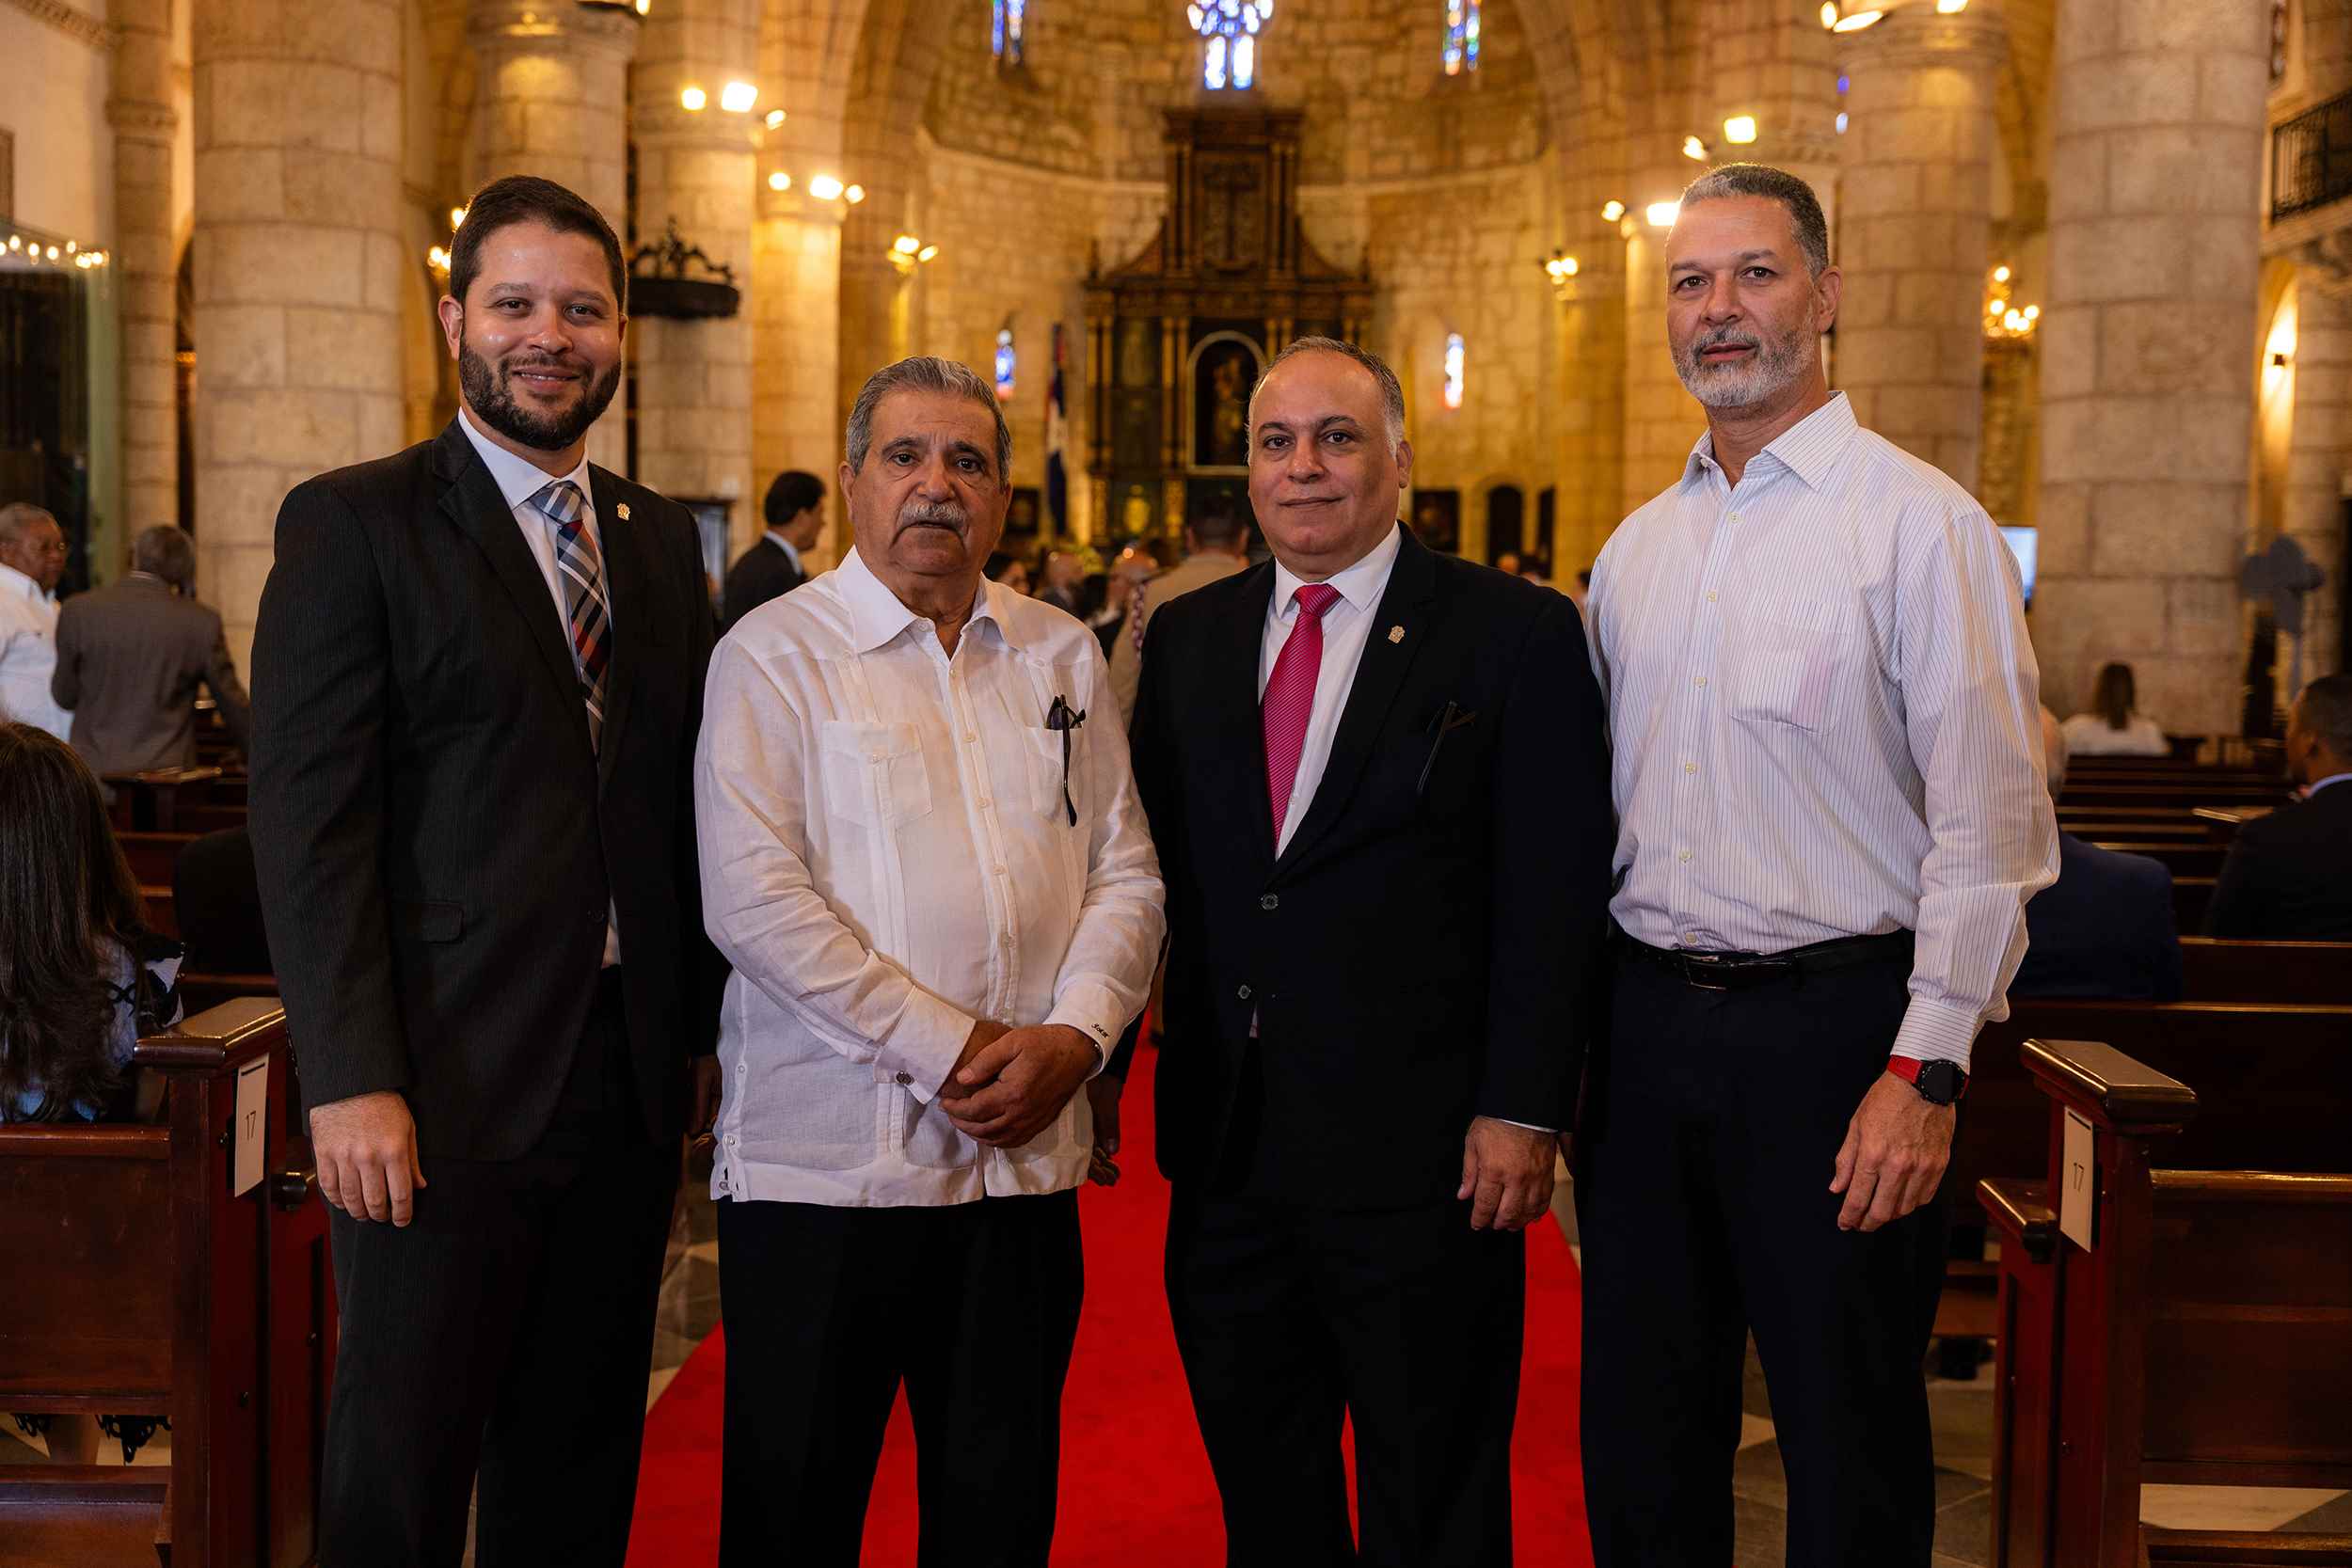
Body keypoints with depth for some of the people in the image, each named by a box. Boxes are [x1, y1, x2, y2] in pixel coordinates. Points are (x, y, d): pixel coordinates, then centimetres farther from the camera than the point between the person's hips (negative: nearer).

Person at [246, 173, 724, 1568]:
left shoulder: (661, 539, 13)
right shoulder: (352, 524, -4)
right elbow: (309, 818, -11)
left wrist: (702, 1028, 9)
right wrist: (352, 1082, -17)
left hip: (629, 1081, 5)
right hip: (446, 1087, -5)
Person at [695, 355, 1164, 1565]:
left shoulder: (1062, 657, 11)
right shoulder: (775, 654, -2)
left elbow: (1125, 871, 9)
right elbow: (754, 899, -12)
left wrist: (1076, 1033, -10)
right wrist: (948, 1048, -15)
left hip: (1026, 1158, 4)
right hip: (825, 1155, -4)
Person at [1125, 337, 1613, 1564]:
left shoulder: (1515, 634, -4)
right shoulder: (1185, 637, 10)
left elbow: (1555, 894, -8)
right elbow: (1153, 866, 11)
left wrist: (1523, 1108, -13)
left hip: (1423, 1150, -4)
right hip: (1226, 1144, 5)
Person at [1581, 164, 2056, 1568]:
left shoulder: (1919, 519, -7)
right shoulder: (1638, 547, 11)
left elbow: (1988, 827, -11)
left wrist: (1927, 1071, -17)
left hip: (1831, 1027, -5)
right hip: (1649, 1021, 6)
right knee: (1642, 1440, 15)